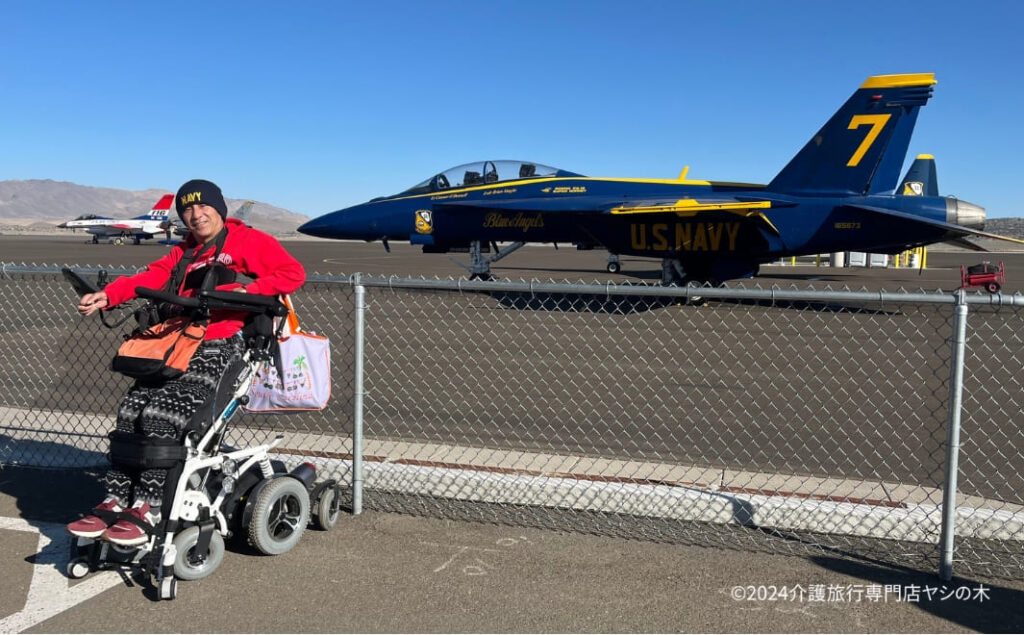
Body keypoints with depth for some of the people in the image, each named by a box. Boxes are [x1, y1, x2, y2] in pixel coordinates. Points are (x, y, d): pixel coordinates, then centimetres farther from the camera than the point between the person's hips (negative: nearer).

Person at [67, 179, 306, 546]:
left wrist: (246, 291, -15)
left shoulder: (247, 241, 6)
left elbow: (293, 273, -5)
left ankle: (146, 509, -20)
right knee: (131, 411, -12)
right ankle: (115, 501, -8)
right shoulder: (184, 253, 27)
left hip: (221, 348, -7)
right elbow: (150, 277, 12)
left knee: (162, 413, -23)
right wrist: (106, 296, -5)